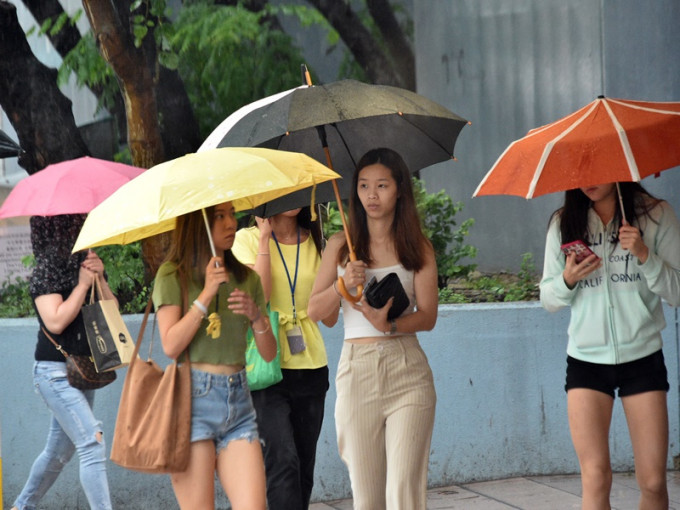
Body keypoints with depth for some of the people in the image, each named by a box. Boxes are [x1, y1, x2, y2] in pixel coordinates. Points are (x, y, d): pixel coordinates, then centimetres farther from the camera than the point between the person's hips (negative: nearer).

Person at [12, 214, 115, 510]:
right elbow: (56, 321, -20)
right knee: (93, 443, -18)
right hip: (56, 372, -8)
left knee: (59, 451, 16)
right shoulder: (46, 271, -9)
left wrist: (99, 279, -6)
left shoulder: (82, 265, 11)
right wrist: (83, 284, -14)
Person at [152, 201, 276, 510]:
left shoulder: (247, 279, 14)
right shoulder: (173, 275, 2)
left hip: (238, 401, 4)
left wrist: (257, 317, -8)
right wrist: (207, 293, -12)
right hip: (192, 399, -4)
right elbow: (170, 345, -10)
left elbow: (269, 354, 12)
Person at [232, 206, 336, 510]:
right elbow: (256, 298, -16)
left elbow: (330, 317, 10)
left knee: (304, 466, 4)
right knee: (283, 461, -17)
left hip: (311, 367, 4)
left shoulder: (315, 243, 11)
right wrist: (265, 238, -11)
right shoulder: (248, 239, 0)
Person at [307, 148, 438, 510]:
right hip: (357, 369, 2)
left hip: (407, 373, -2)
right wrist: (344, 285, -11)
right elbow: (314, 311, 7)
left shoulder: (417, 248, 7)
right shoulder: (340, 246, 12)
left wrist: (390, 325, -19)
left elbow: (428, 316, 0)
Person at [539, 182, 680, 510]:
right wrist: (567, 280, -13)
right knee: (595, 477, -10)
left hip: (642, 356, 0)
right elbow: (548, 299, 9)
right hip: (586, 360, 1)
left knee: (653, 482, -4)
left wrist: (644, 255, -18)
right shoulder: (564, 223, 3)